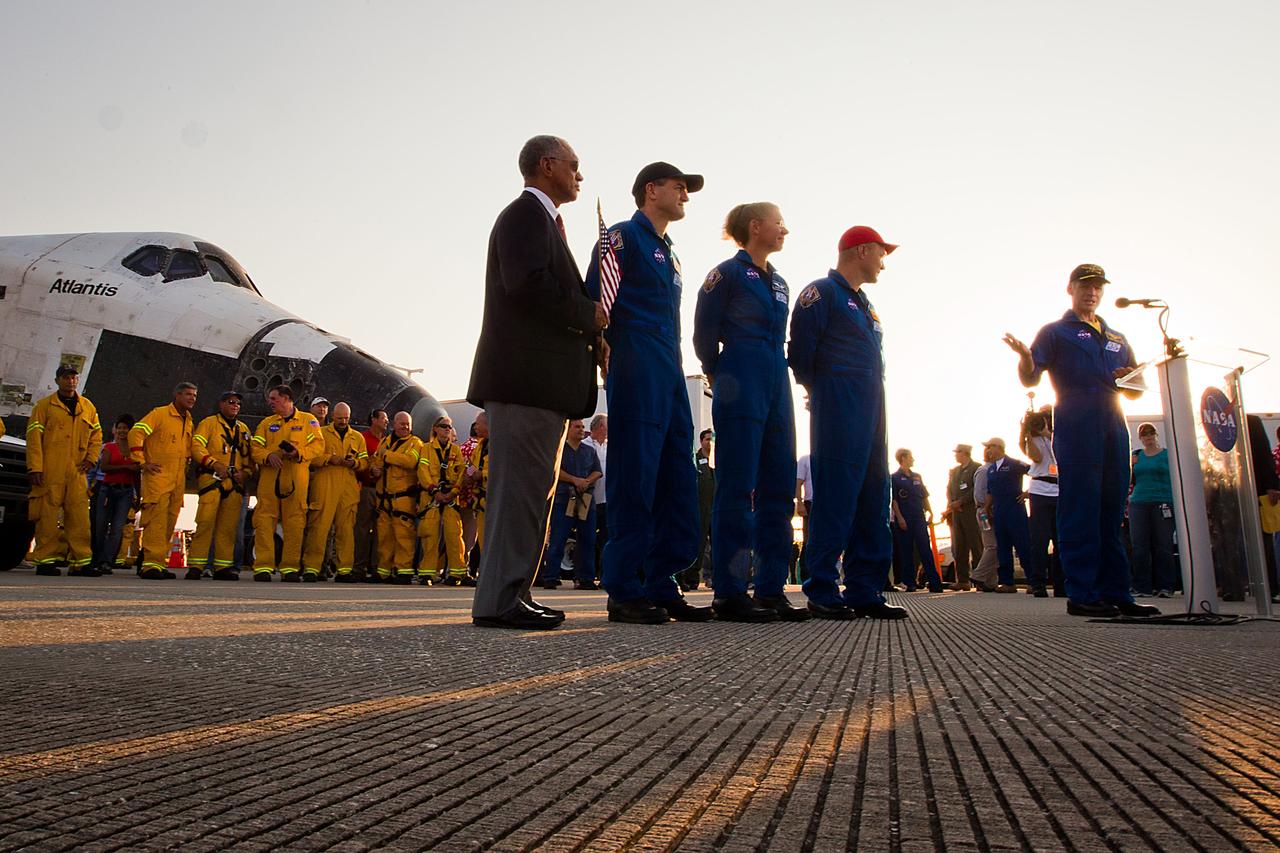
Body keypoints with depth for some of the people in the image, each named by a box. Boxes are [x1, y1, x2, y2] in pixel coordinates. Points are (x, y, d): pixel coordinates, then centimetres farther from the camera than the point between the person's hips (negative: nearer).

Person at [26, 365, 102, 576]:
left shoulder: (88, 407, 16)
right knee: (48, 516, -4)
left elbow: (96, 434, 22)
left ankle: (81, 561, 2)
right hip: (50, 472, -3)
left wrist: (91, 458, 7)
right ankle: (45, 560, 1)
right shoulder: (44, 406, 4)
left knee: (80, 517, 0)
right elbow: (34, 437, -1)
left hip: (77, 472, 4)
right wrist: (35, 467, -9)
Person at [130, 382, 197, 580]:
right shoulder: (159, 414, -4)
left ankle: (160, 563, 13)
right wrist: (142, 462, -13)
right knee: (156, 519, -13)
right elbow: (135, 433, -12)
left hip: (178, 480, 7)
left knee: (170, 522, 7)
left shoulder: (189, 422, 18)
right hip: (158, 476, -7)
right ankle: (151, 565, -14)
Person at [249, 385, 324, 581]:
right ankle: (263, 566, -2)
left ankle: (290, 568, 1)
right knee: (264, 521, -4)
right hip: (269, 478, 3)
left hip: (296, 479, -2)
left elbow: (318, 444, 2)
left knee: (294, 523, -4)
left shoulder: (308, 420, 12)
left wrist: (299, 452, -15)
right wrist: (268, 455, -9)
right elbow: (255, 448, 12)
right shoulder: (266, 423, 21)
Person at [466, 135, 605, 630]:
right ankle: (500, 600, -9)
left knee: (531, 489, 10)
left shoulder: (539, 218, 28)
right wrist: (589, 315, -10)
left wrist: (587, 334, 9)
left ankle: (512, 594, 14)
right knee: (521, 485, -11)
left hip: (542, 381, 10)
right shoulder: (527, 213, -3)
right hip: (527, 375, -10)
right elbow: (526, 282, -20)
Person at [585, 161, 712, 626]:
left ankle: (662, 587, 10)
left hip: (670, 375, 9)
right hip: (636, 373, -9)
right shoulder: (623, 237, 2)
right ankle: (625, 592, -5)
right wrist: (605, 351, -15)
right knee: (635, 478, -10)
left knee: (677, 482, 5)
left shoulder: (669, 255, 27)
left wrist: (674, 368, 16)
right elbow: (596, 300, -8)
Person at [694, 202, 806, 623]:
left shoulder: (779, 283, 21)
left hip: (776, 384, 8)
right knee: (737, 486, -9)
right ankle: (730, 593, -5)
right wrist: (721, 377, 8)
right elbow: (704, 333, 0)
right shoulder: (728, 273, -1)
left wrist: (777, 374, 14)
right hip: (741, 385, -8)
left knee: (778, 486, 4)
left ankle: (771, 590, 9)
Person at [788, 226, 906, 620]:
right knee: (835, 499, -10)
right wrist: (821, 392, 0)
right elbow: (800, 350, -10)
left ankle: (864, 591, 12)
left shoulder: (865, 306, 26)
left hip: (871, 411, 9)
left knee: (872, 502, 7)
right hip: (838, 411, -9)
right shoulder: (822, 292, -2)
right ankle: (822, 591, -5)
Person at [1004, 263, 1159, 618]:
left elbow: (1135, 391, 27)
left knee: (1111, 513, 5)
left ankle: (1115, 592, 7)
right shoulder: (1056, 332, 11)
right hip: (1076, 433, -5)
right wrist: (1025, 356, -24)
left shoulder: (1117, 339, 26)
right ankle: (1082, 594, -7)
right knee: (1080, 512, -8)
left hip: (1114, 429, 6)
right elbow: (1030, 379, -1)